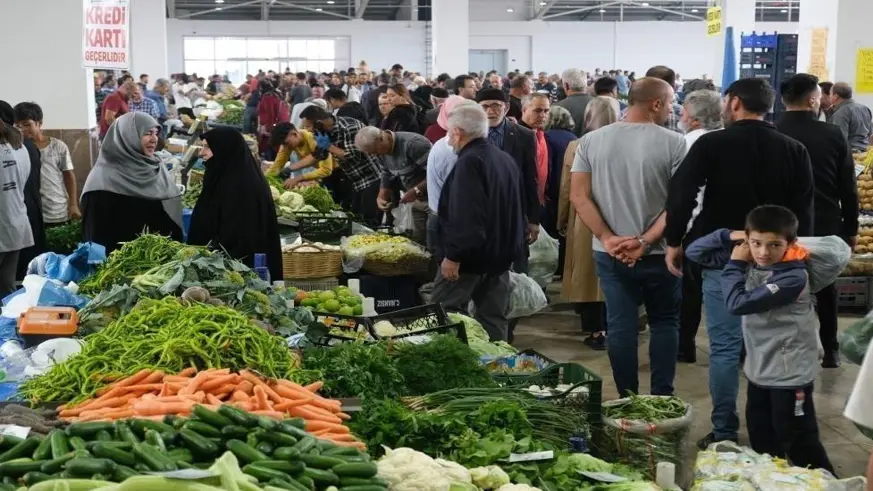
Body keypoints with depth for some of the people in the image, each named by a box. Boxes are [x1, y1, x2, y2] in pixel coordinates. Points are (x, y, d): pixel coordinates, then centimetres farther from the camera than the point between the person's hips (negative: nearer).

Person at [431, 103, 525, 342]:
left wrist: (453, 255, -23)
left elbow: (465, 217, -26)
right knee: (494, 320, 11)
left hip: (471, 254, -9)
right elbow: (514, 211, 20)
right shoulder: (505, 159, 11)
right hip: (501, 253, 9)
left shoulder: (469, 161, -17)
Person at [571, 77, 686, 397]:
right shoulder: (673, 143, -8)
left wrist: (608, 238, -9)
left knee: (620, 326, 9)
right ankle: (661, 399, 14)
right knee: (664, 322, 14)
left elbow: (578, 196, -4)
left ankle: (627, 401, 16)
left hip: (610, 253, 2)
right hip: (658, 253, -2)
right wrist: (645, 242, -14)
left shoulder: (591, 141, 1)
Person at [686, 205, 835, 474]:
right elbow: (695, 252, 4)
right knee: (761, 445, 19)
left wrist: (734, 264, -13)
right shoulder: (749, 261, -2)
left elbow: (738, 303, -27)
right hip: (759, 370, 7)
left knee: (800, 444, 1)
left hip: (789, 375, -7)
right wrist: (729, 236, -9)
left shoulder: (793, 277, -23)